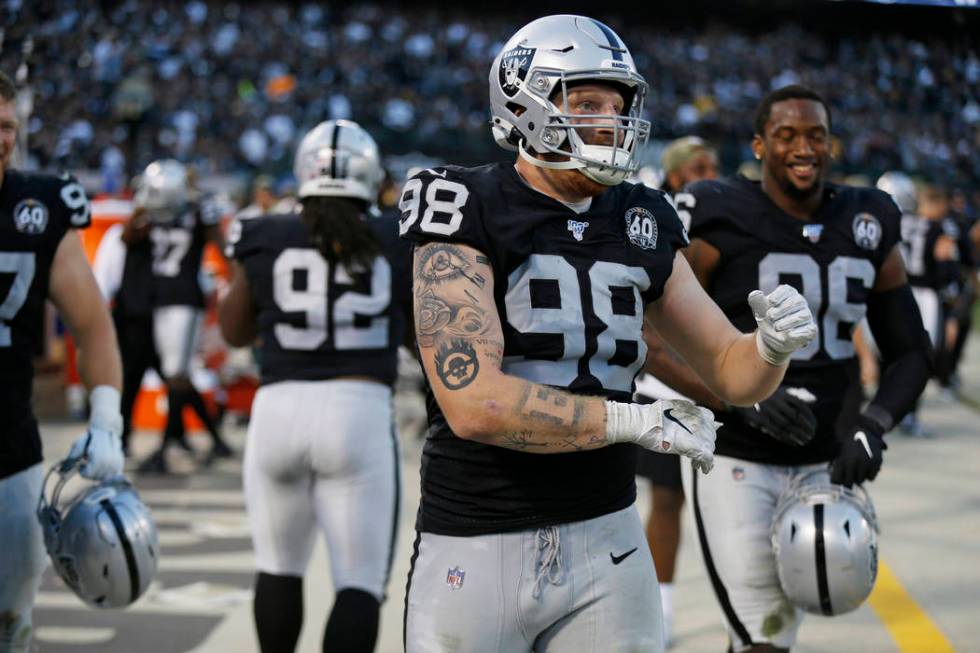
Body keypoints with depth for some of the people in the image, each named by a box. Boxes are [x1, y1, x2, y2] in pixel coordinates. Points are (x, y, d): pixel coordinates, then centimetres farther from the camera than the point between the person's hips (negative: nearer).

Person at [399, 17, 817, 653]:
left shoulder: (641, 225, 7)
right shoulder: (470, 213, -10)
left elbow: (733, 373, 11)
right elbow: (473, 403, -21)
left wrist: (774, 343, -13)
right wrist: (635, 420, -17)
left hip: (606, 535, 4)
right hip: (477, 546, -4)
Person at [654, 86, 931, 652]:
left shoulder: (868, 228, 4)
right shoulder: (720, 221, -10)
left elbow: (911, 352, 9)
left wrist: (874, 423, -11)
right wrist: (746, 400, -24)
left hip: (825, 464, 5)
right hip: (735, 462, -5)